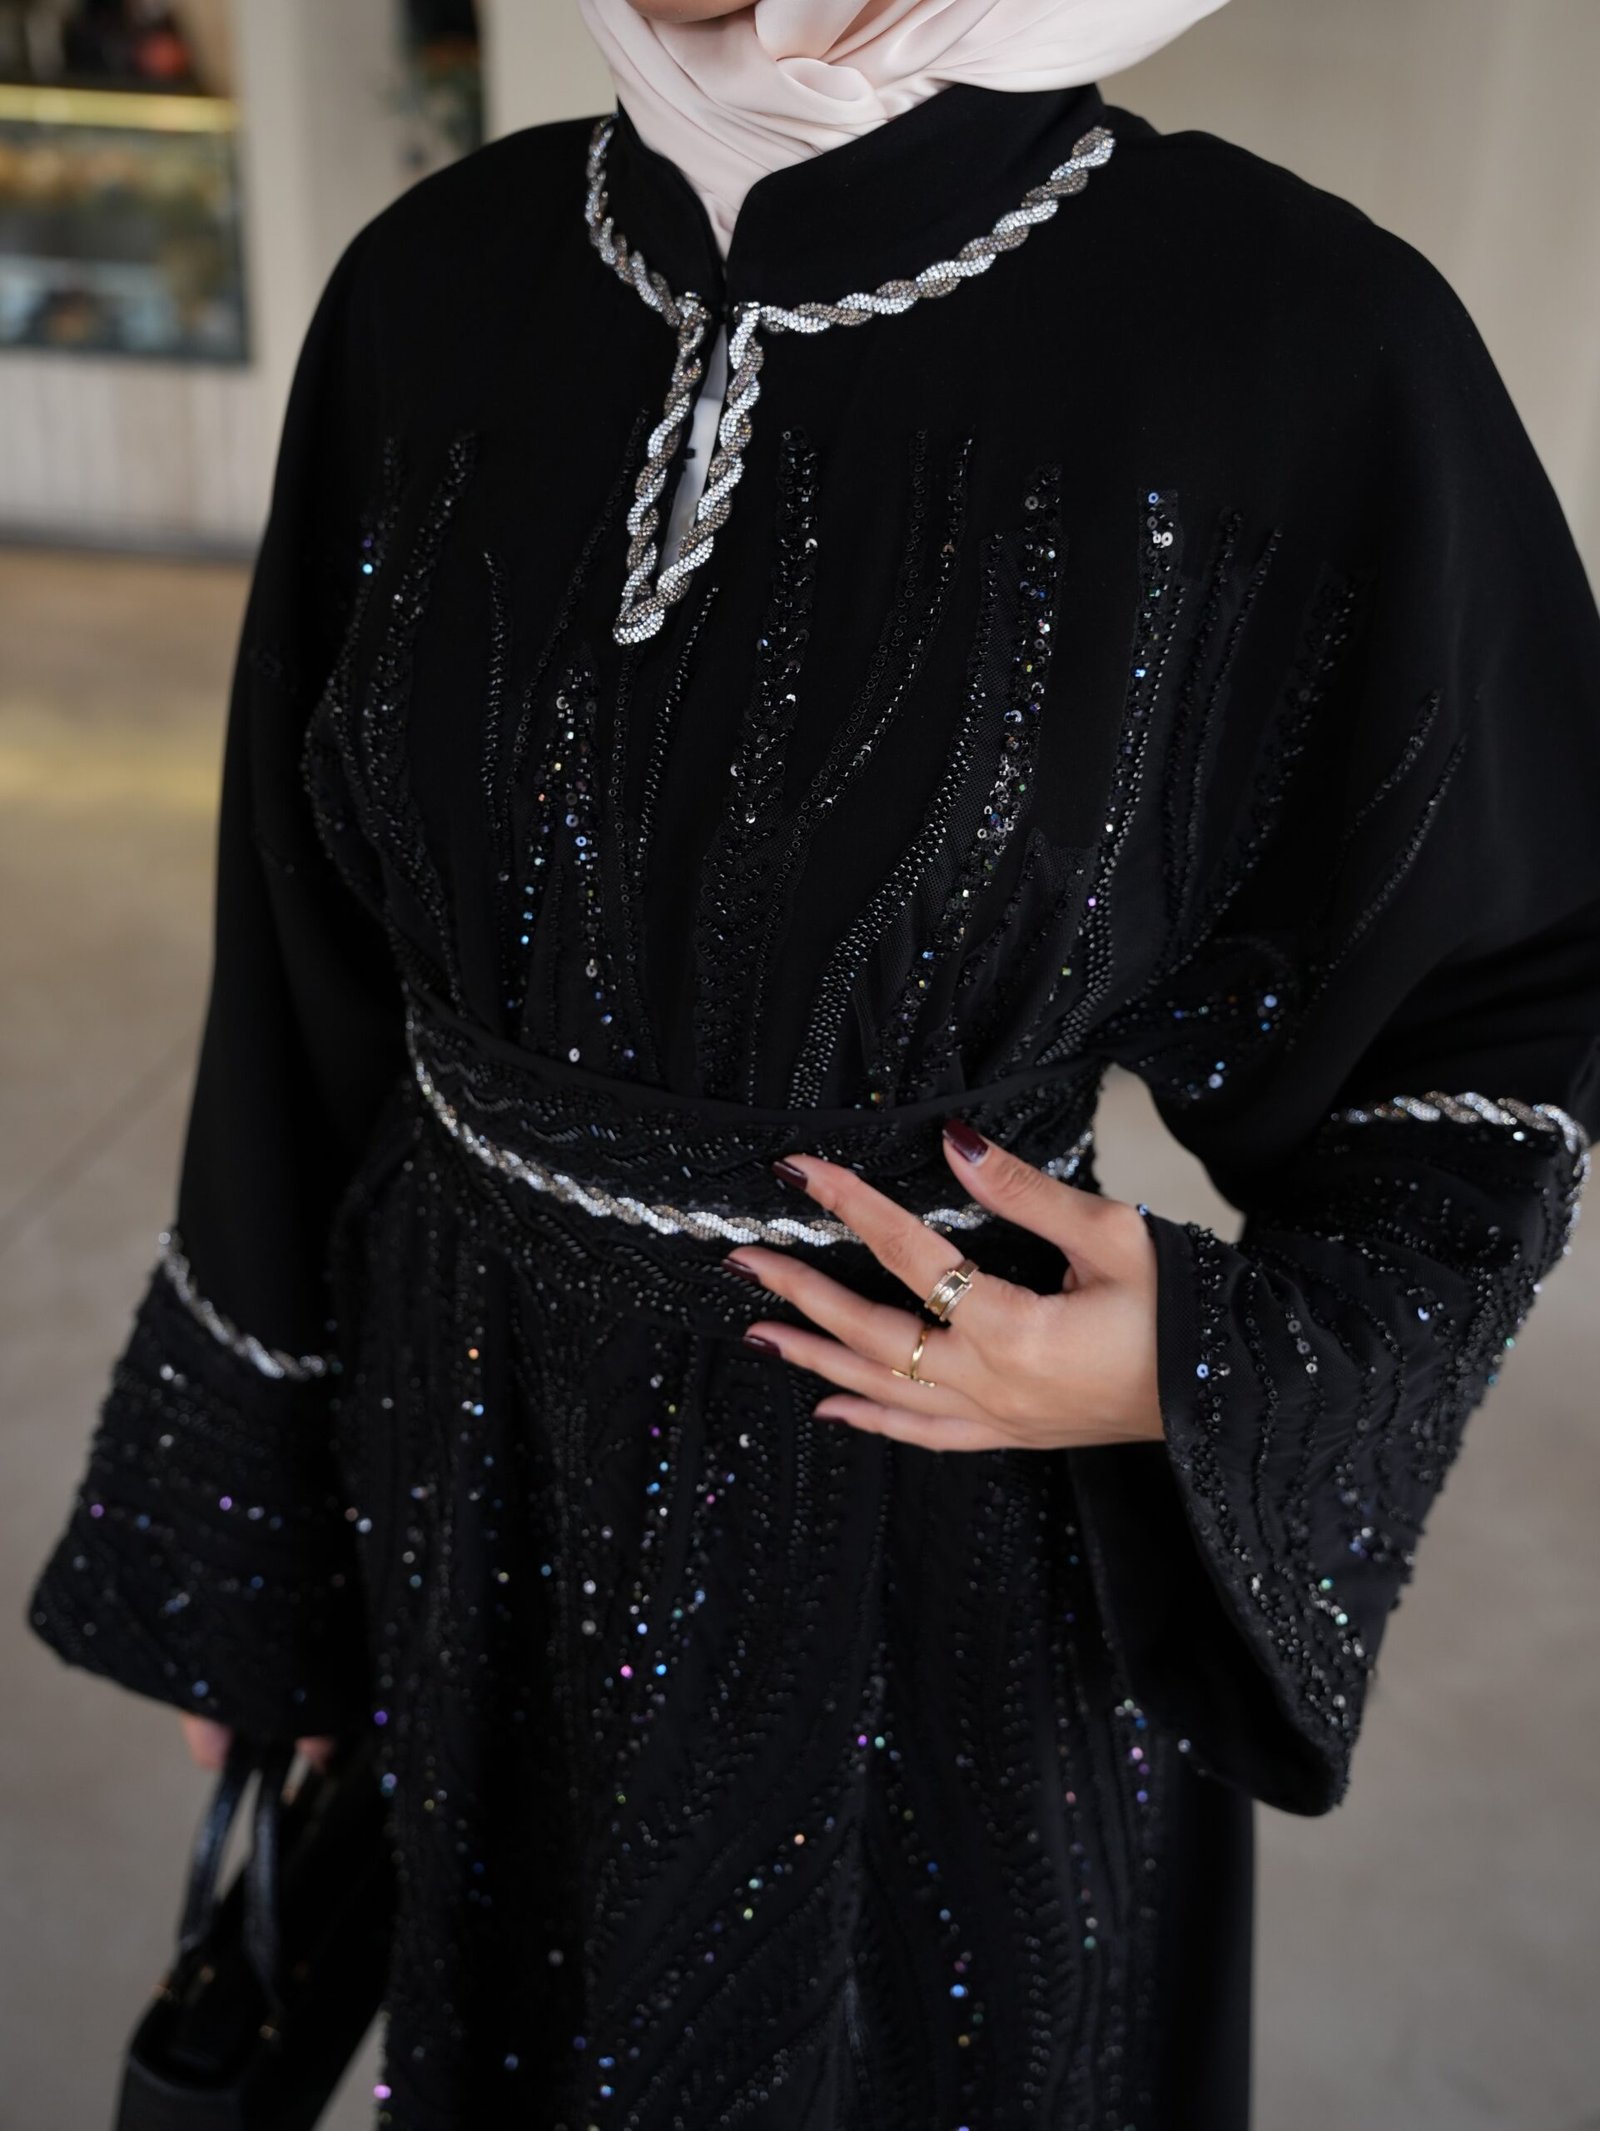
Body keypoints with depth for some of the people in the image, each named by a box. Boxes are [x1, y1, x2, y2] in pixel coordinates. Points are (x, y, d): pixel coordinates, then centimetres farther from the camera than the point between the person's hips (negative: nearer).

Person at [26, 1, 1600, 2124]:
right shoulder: (438, 286, -6)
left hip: (946, 1555, -3)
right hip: (465, 1467, 4)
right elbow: (318, 971, 2)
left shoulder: (1293, 341, -17)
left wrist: (1216, 1369, -19)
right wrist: (241, 1533, 9)